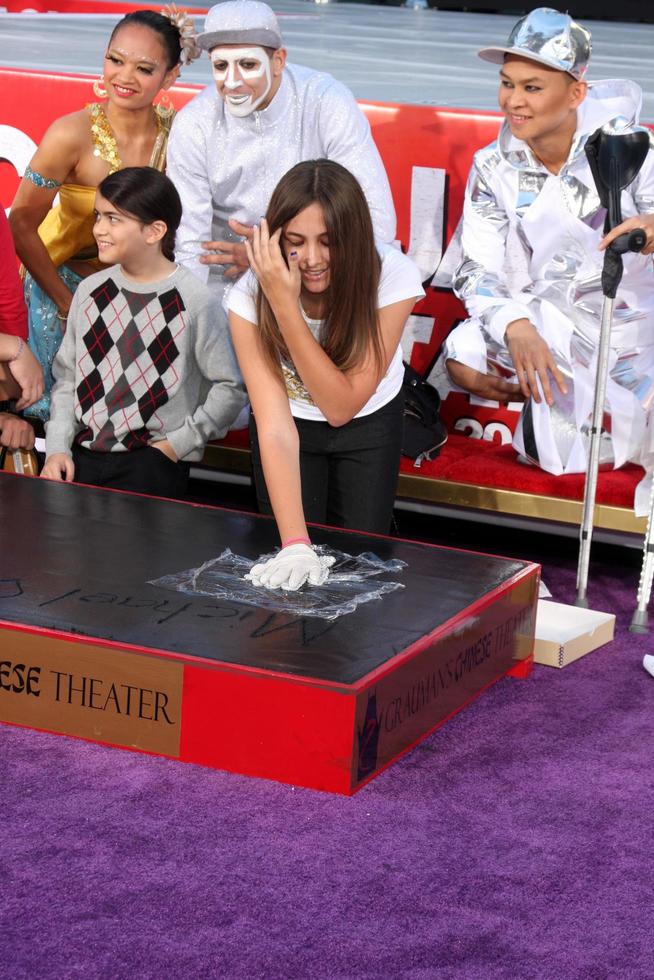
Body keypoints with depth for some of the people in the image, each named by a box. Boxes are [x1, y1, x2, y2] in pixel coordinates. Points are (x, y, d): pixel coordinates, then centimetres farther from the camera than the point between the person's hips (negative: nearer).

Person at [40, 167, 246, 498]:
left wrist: (178, 444, -6)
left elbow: (230, 388, -5)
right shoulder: (91, 290, 6)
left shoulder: (192, 299, -9)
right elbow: (67, 378, 11)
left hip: (153, 459, -4)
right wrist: (57, 448, 0)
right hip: (82, 452, 4)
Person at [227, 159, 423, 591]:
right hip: (292, 421, 0)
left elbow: (342, 405, -31)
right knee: (292, 579, -2)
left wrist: (286, 308, -41)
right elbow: (275, 428, -36)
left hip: (370, 424, 0)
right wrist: (296, 545, -47)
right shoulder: (251, 297, -31)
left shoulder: (393, 276, -32)